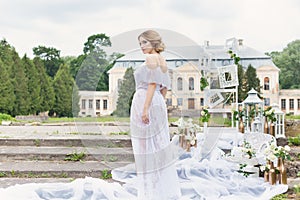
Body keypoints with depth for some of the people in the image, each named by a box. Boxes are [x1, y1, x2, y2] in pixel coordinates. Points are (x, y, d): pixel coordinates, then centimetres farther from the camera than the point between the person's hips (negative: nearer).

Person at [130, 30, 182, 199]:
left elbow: (152, 84, -17)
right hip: (158, 104, 10)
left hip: (146, 103, -10)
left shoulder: (151, 58, -9)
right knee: (159, 146, 13)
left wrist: (145, 109, -20)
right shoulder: (162, 60, 17)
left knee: (149, 148, -3)